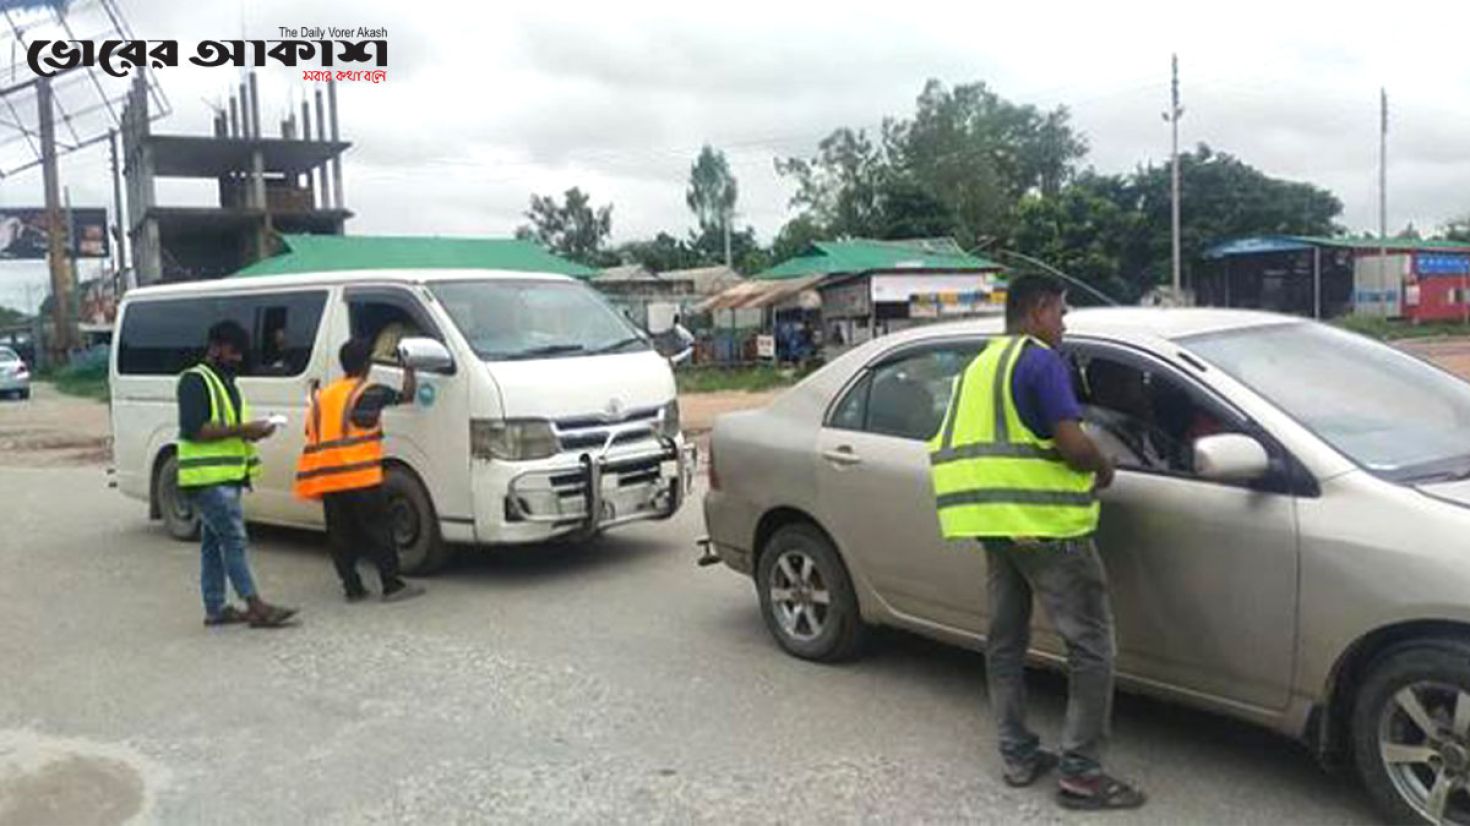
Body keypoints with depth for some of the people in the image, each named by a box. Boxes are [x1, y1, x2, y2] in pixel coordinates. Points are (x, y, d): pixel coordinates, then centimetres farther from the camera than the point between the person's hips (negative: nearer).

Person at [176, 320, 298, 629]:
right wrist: (240, 430, -21)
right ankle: (256, 607, -15)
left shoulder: (226, 381, 21)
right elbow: (193, 429, -20)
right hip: (208, 477, -10)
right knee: (234, 538, -13)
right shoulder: (195, 381, -10)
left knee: (214, 543, 12)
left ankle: (215, 609, 16)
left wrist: (251, 430, 8)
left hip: (226, 476, 10)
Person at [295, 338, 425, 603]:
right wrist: (408, 370, 21)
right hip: (360, 476, -6)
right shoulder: (369, 392, -1)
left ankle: (352, 587, 12)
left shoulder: (324, 395, 17)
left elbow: (311, 432, 16)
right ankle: (392, 585, 1)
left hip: (326, 479, 6)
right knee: (378, 531, 1)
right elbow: (407, 395, 7)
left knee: (341, 535, 10)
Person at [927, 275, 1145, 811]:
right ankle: (1080, 774, 0)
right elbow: (1073, 444, -18)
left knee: (1005, 642, 15)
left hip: (994, 524, 9)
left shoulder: (981, 365, 17)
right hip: (1044, 524, -9)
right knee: (1091, 645, -2)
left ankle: (1018, 756, 23)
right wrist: (1103, 469, 0)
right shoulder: (1040, 360, -10)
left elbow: (972, 446, 20)